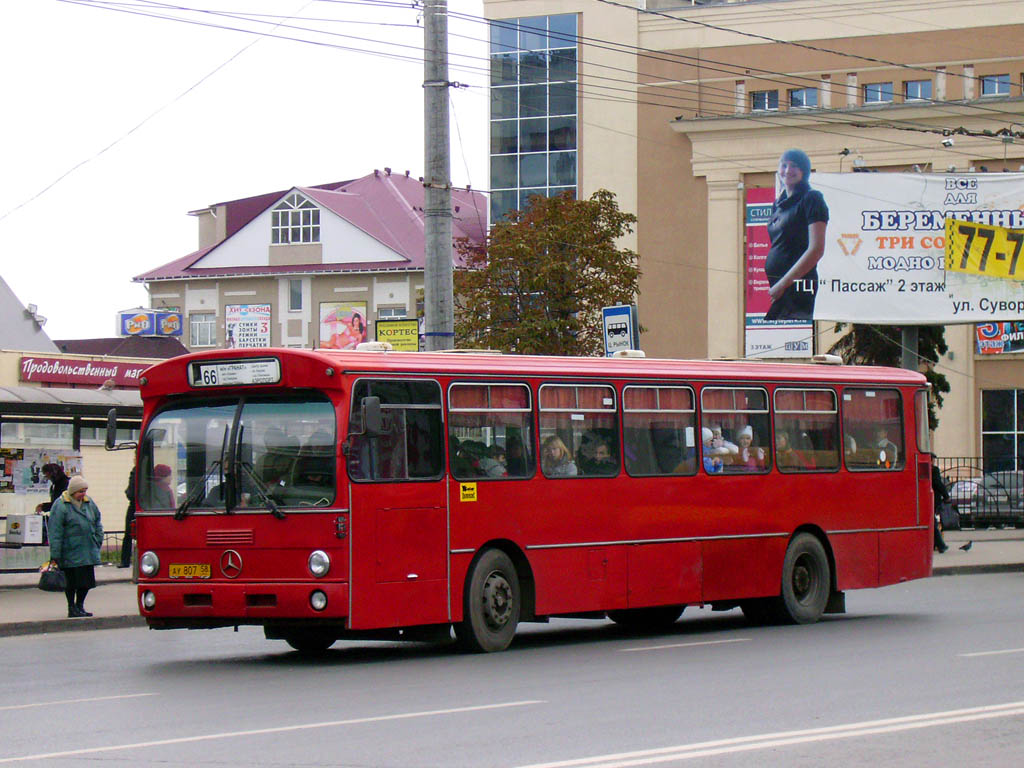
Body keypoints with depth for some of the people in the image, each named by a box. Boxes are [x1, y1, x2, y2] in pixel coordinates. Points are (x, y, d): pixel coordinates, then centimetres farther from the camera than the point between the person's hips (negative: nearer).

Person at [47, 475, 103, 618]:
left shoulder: (89, 503, 10)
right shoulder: (60, 506, -9)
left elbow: (97, 523, 23)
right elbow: (55, 532, -11)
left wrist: (98, 541, 13)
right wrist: (54, 556, -14)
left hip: (88, 551, 5)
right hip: (70, 552, -5)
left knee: (87, 580, 5)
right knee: (71, 582, 3)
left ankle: (80, 605, 22)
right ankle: (72, 608, 15)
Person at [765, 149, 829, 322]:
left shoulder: (811, 199, -4)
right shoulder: (778, 204, 19)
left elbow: (816, 250, -12)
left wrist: (782, 284, -15)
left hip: (798, 286, -8)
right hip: (774, 287, 8)